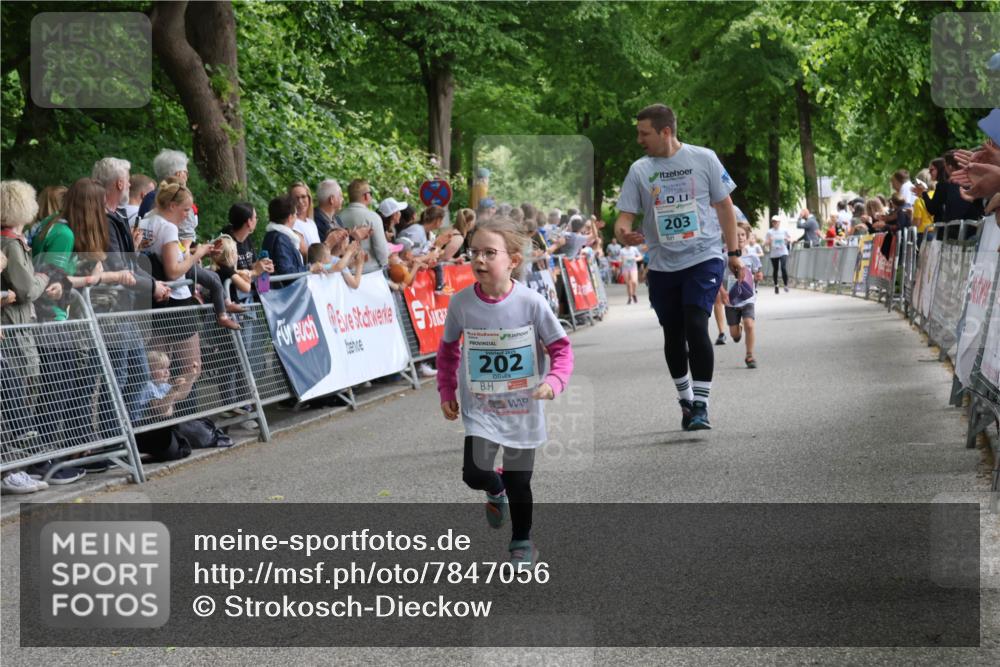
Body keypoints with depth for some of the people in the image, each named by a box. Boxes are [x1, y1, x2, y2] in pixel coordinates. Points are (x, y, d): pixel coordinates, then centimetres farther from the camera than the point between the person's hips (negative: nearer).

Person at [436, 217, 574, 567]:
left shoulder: (531, 302, -14)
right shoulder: (461, 303, -9)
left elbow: (561, 348, -6)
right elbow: (448, 349, 9)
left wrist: (553, 382, -22)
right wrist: (447, 391, 7)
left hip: (523, 408, -1)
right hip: (480, 408, 1)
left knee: (518, 482, 6)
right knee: (475, 473, -16)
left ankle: (522, 541, 32)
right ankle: (496, 491, 22)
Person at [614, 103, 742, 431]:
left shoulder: (703, 158, -2)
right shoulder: (639, 170, 2)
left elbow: (724, 206, 6)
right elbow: (625, 215, 1)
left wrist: (734, 253, 5)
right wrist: (623, 233, -23)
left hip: (704, 259, -3)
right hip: (662, 266, 3)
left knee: (696, 326, -18)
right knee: (673, 335, 10)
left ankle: (700, 404, -13)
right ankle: (685, 400, 29)